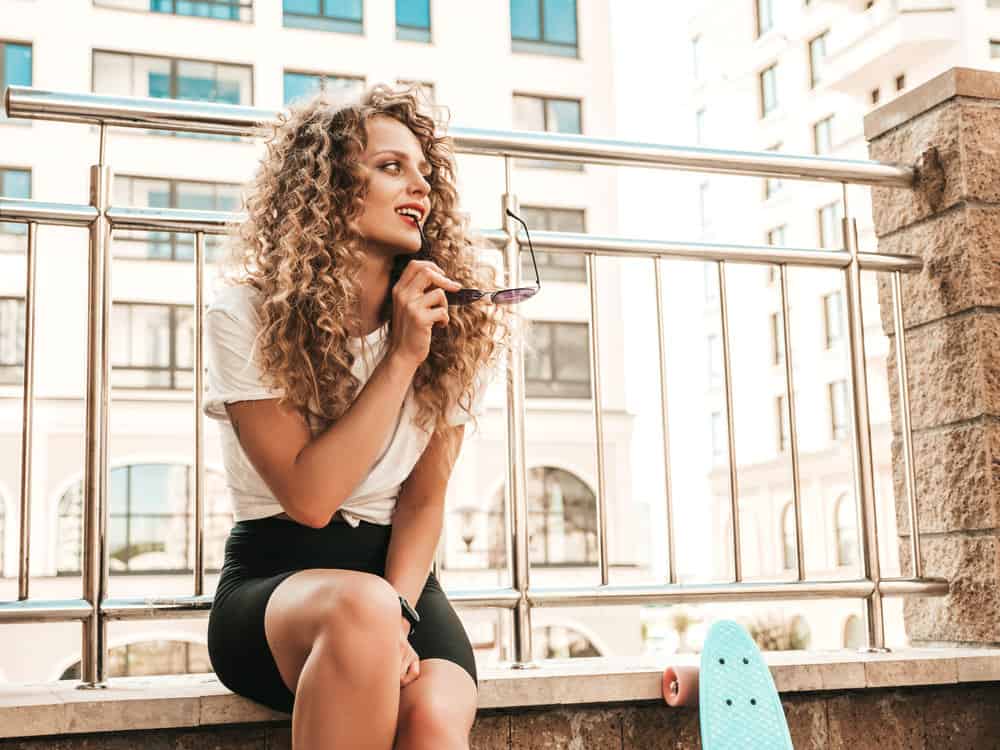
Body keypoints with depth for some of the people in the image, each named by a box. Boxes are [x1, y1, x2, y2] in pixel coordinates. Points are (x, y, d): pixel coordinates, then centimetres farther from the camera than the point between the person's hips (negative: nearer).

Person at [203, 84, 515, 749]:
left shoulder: (458, 325, 1)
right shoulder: (247, 315, -8)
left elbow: (424, 500, -1)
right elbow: (308, 497, -15)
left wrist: (394, 613, -18)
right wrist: (402, 357, -18)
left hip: (400, 573, 2)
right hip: (274, 578, -1)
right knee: (358, 605, -36)